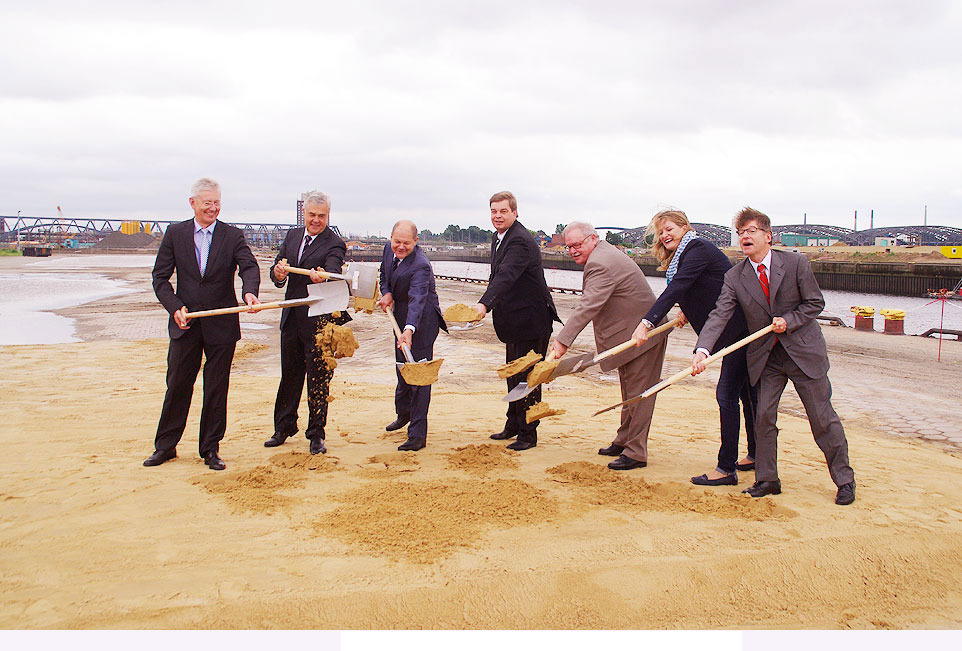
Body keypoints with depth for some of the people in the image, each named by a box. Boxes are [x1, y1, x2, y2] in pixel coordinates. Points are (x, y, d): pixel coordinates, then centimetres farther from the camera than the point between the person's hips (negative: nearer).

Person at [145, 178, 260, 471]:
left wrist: (249, 291, -36)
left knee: (217, 389, 6)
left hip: (222, 325, -1)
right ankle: (165, 446, 23)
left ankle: (210, 449, 19)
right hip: (185, 324, 1)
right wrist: (175, 307, -11)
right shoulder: (175, 234, 4)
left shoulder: (233, 236, 1)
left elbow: (249, 266, -15)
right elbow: (160, 277, 4)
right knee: (177, 386, 8)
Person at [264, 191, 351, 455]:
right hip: (291, 319, 6)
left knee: (318, 378, 3)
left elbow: (333, 271, -27)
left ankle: (316, 434, 16)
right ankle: (284, 428, 32)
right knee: (289, 374, 17)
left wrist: (322, 275, -50)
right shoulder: (292, 236, 10)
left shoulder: (335, 244, -8)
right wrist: (279, 273, -19)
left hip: (319, 321, -5)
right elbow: (276, 271, 5)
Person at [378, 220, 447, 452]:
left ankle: (417, 435, -4)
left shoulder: (420, 267, -29)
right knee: (402, 369, 24)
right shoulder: (389, 249, -4)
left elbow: (417, 300, -41)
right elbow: (384, 273, 15)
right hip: (401, 318, 9)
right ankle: (404, 413, 48)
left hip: (421, 322, -9)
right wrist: (387, 293, -4)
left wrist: (409, 330, -55)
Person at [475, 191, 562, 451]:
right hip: (515, 319, 10)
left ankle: (528, 433, 10)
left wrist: (484, 304, -48)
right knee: (514, 374, 20)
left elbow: (505, 276, -36)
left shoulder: (520, 240, -21)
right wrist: (488, 306, 14)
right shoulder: (498, 238, 10)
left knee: (527, 376, -1)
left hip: (530, 319, -10)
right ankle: (513, 424, 34)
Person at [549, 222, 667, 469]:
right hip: (631, 333, 11)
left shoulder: (600, 264, -23)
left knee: (637, 393, -5)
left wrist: (563, 341, -35)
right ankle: (624, 441, 31)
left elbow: (588, 307, -31)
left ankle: (636, 452, 2)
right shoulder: (604, 254, 11)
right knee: (629, 392, 19)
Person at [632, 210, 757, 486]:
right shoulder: (684, 254, 15)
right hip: (740, 330, 10)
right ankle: (755, 455, 31)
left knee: (727, 394, -9)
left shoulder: (697, 249, -15)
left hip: (742, 330, -10)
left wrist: (647, 323, -34)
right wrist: (689, 311, 11)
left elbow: (676, 289, -28)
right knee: (748, 393, 18)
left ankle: (726, 468, -4)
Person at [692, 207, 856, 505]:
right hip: (765, 356, 2)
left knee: (823, 418, 5)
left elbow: (815, 303, -2)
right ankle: (767, 480, 19)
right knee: (763, 417, 3)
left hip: (804, 351, -2)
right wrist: (702, 349, -32)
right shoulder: (735, 277, -6)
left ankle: (844, 480, 22)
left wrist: (788, 320, -19)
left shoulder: (795, 263, -11)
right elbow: (719, 315, -17)